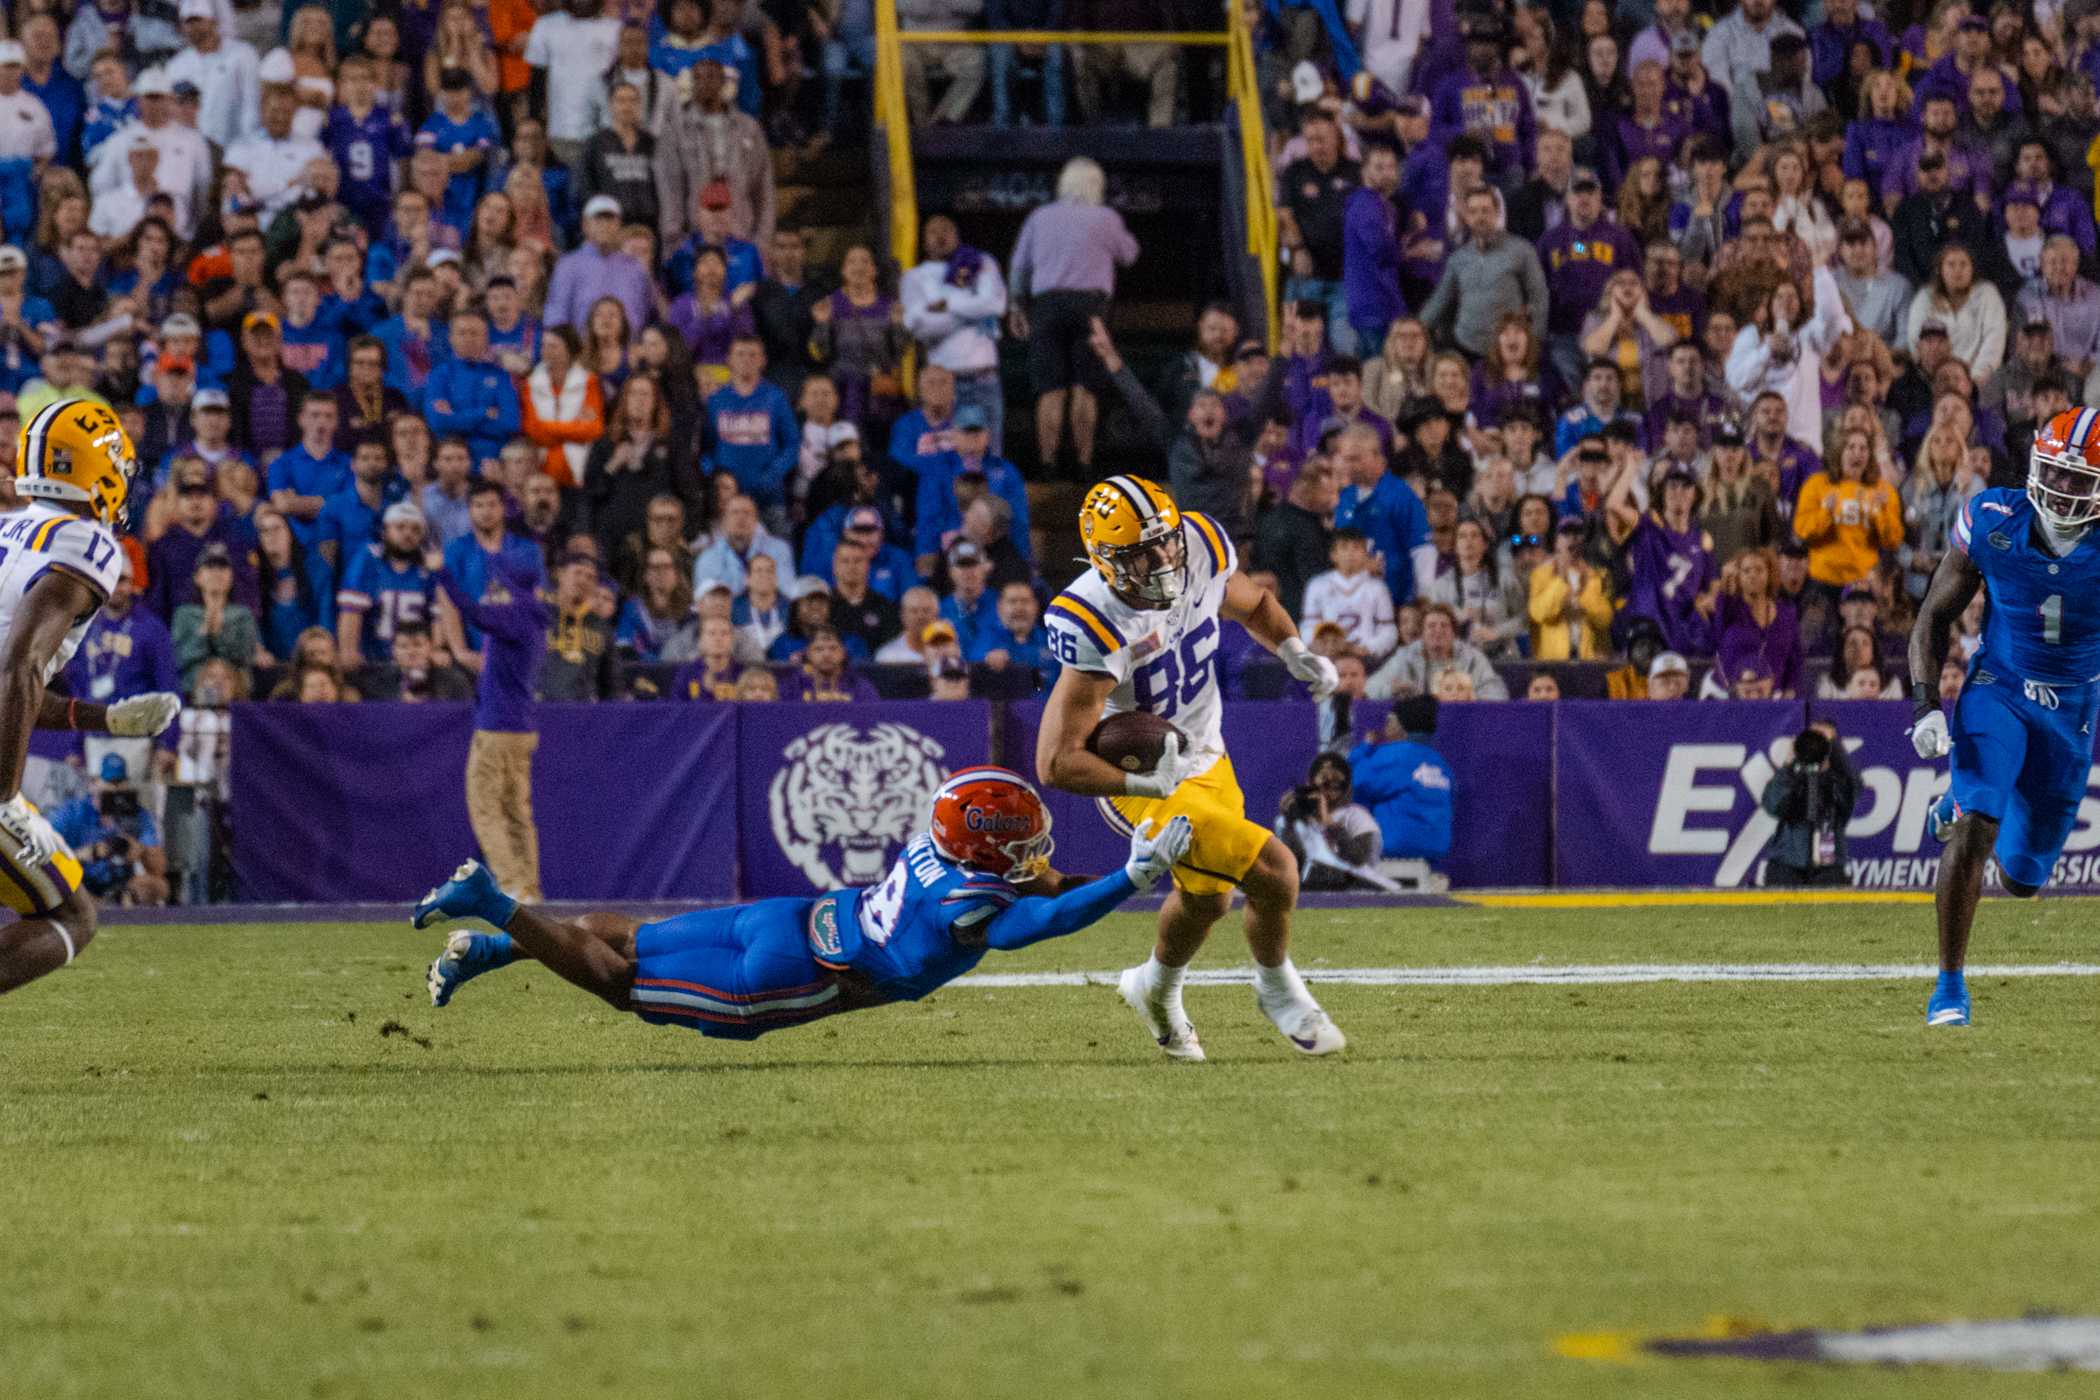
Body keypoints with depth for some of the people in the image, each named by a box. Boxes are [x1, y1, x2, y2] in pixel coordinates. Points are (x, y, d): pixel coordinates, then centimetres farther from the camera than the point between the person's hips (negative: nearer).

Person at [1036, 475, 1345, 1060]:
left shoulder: (1201, 550, -16)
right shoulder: (1097, 628, -35)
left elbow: (1254, 605, 10)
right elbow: (1056, 763, -34)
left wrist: (1296, 654, -6)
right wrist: (1146, 782, -37)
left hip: (1205, 758, 8)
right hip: (1144, 782, -8)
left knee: (1207, 896, 27)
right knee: (1272, 870, -18)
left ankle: (1157, 989, 58)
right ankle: (1277, 988, 12)